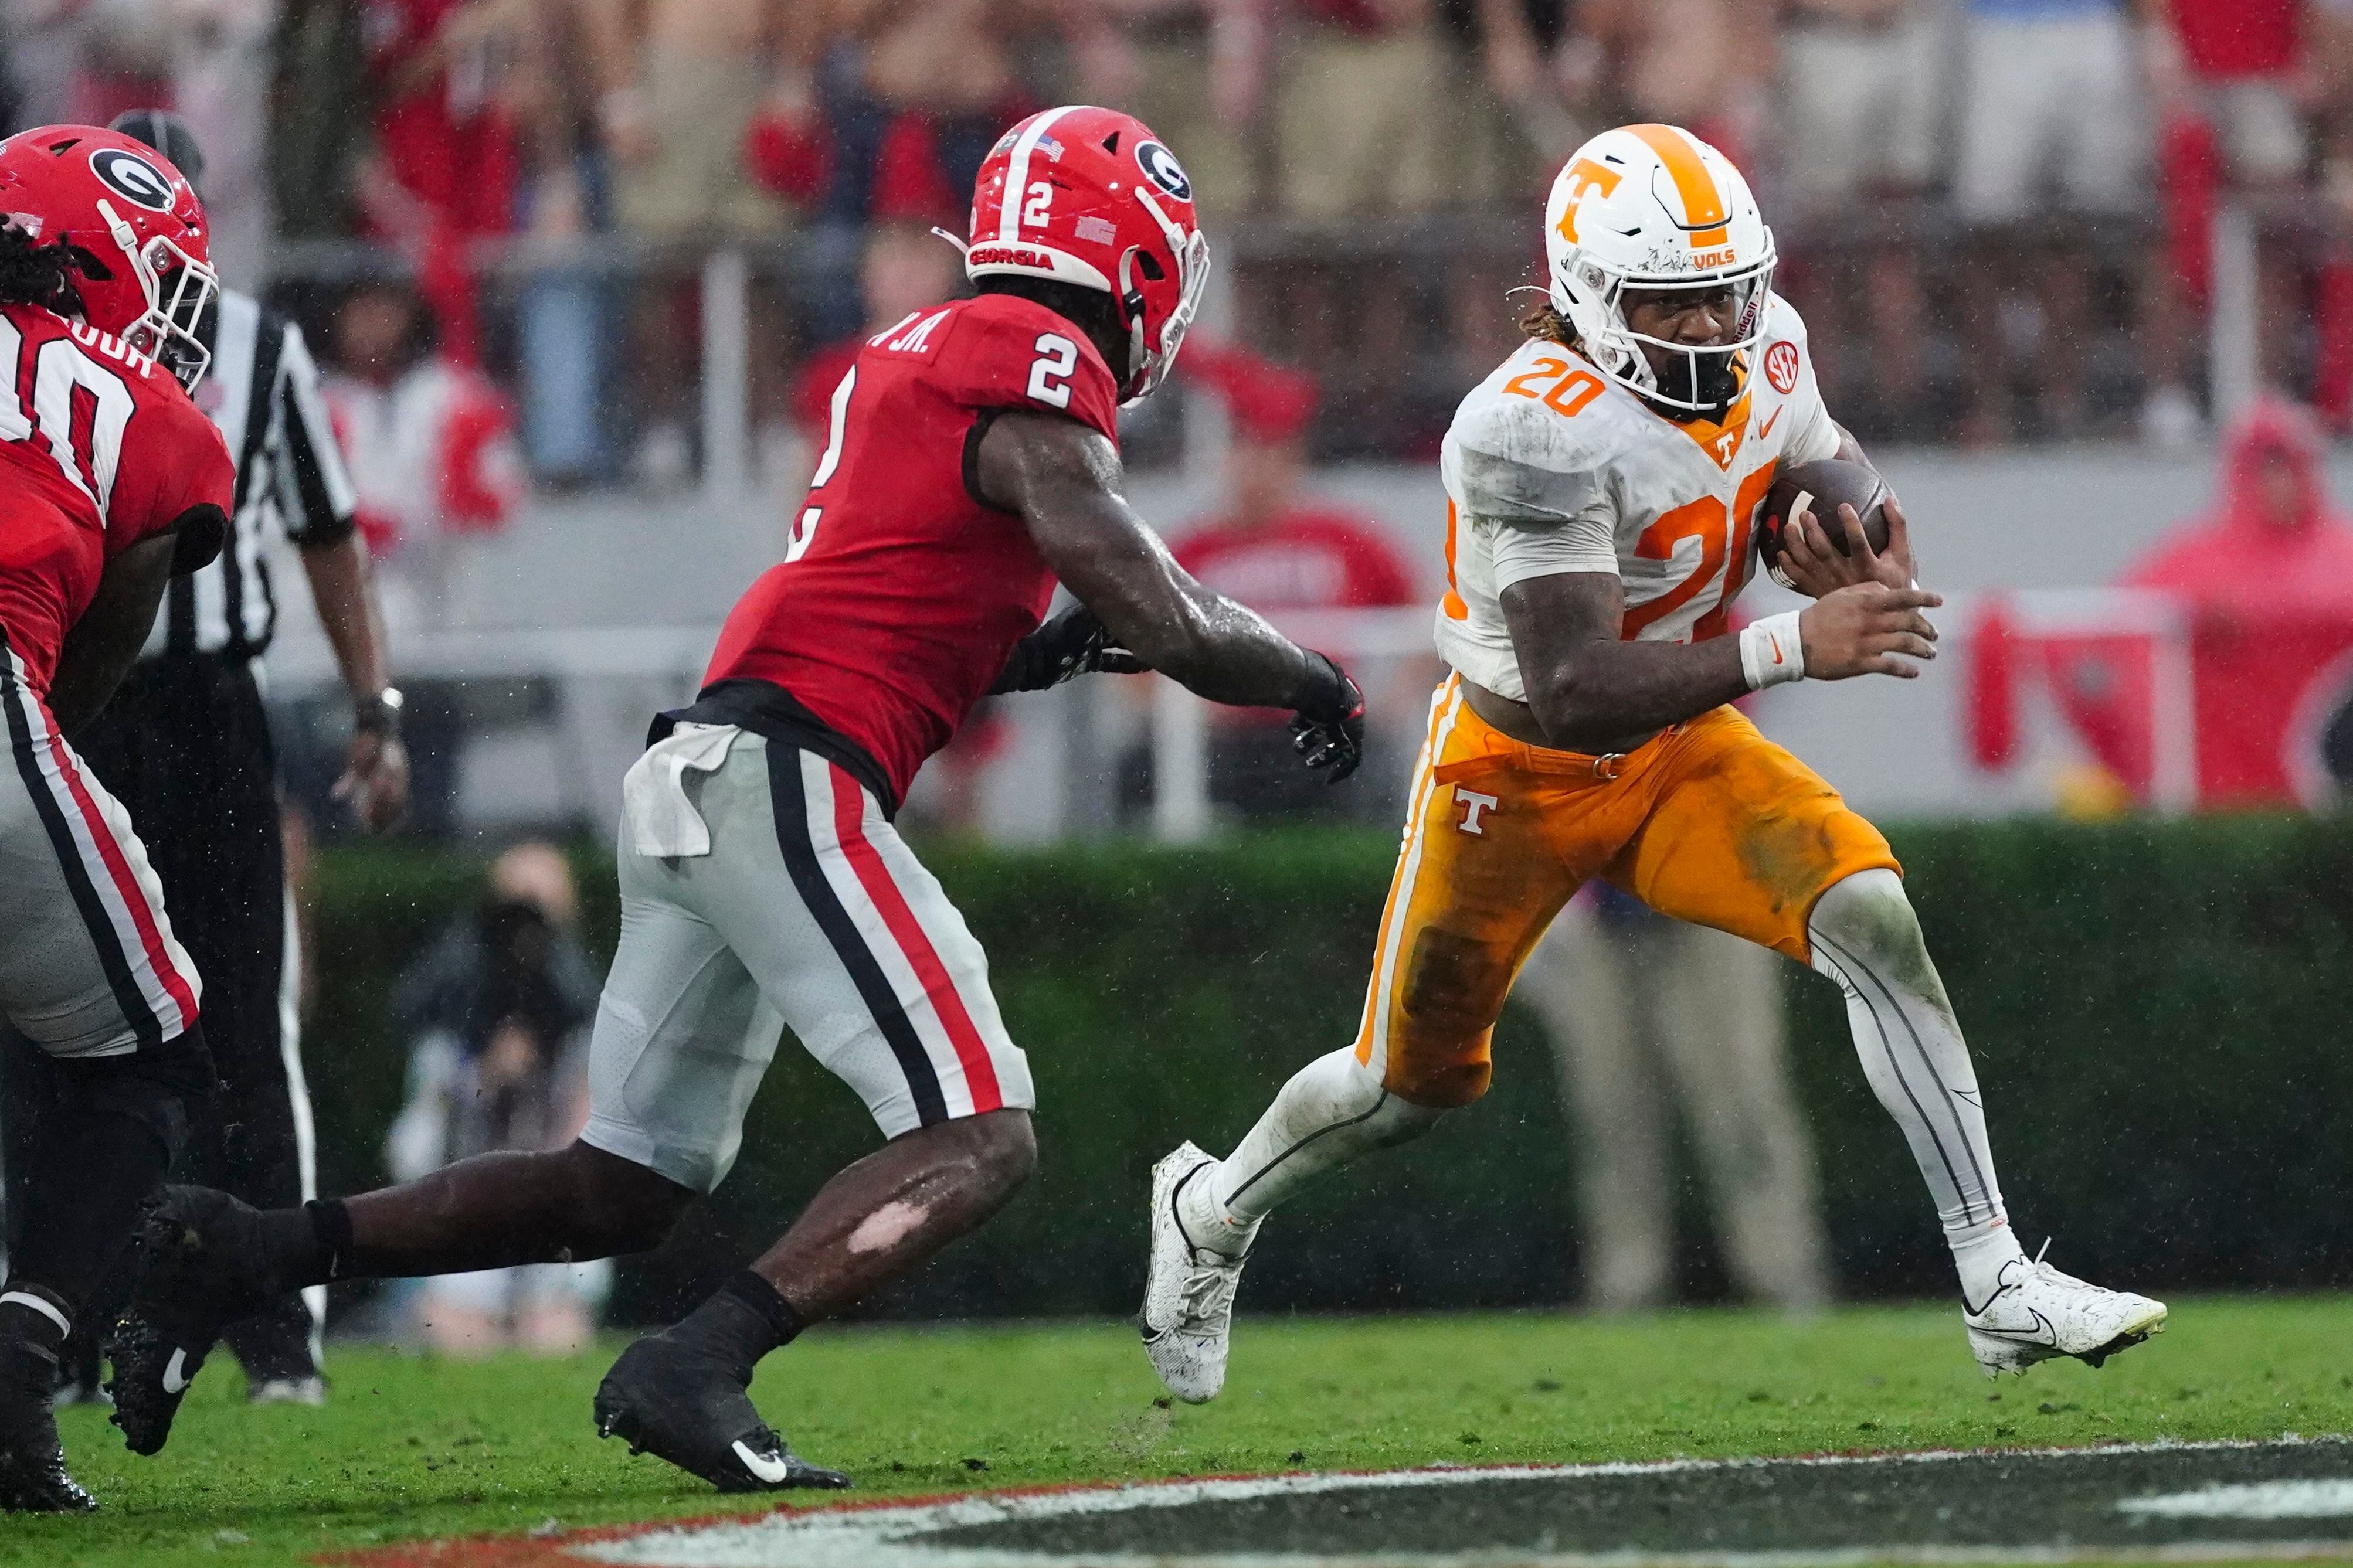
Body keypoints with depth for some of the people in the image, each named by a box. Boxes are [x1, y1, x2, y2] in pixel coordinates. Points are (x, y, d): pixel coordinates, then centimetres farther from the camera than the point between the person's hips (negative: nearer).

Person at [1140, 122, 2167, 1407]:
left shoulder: (1762, 353, -11)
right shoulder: (1536, 432, -33)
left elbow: (1847, 491, 8)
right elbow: (1571, 690, -38)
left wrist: (1874, 571, -17)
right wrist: (1793, 648, -44)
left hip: (1681, 749, 5)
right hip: (1517, 773, -5)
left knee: (1876, 919, -19)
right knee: (1413, 1082, 12)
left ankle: (1997, 1284, -19)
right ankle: (1214, 1208, 46)